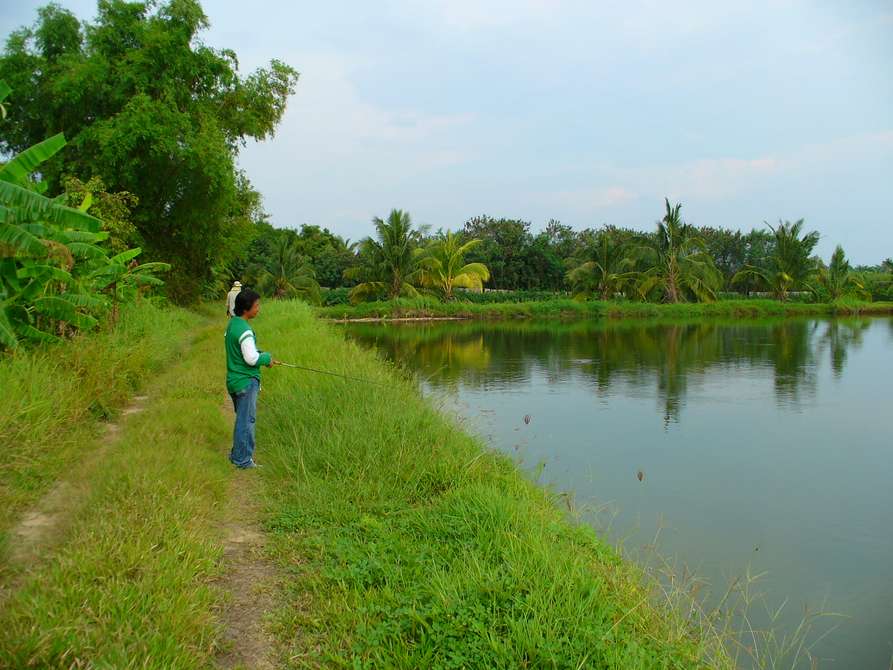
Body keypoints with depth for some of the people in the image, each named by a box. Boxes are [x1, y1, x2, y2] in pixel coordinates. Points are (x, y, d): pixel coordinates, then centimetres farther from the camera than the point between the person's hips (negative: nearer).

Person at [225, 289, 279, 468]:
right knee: (246, 420, 1)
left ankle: (238, 454, 30)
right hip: (246, 381, -9)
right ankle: (243, 459, 10)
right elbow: (251, 359, -24)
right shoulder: (244, 330, -22)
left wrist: (263, 357, 8)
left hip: (234, 379, 9)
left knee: (242, 418, 20)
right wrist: (267, 356, -6)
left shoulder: (232, 324, 8)